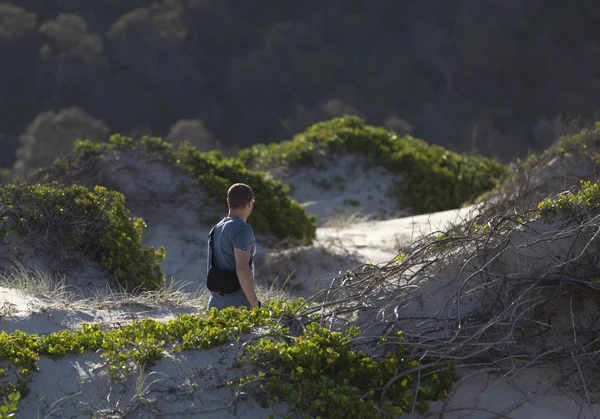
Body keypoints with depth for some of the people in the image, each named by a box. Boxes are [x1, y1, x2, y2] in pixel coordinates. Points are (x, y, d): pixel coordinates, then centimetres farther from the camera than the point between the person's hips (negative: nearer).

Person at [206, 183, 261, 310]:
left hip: (217, 305, 9)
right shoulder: (242, 230, -16)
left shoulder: (218, 229, 13)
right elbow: (242, 269, -26)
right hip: (238, 307, -9)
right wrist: (255, 306, -22)